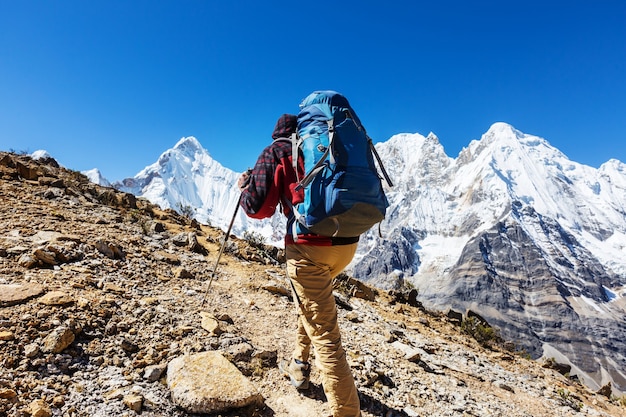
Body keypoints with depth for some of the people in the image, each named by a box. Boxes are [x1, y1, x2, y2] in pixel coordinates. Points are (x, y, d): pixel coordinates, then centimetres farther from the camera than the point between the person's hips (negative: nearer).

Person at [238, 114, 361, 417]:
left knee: (325, 335, 0)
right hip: (347, 243, 7)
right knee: (309, 299, 30)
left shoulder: (275, 152, 5)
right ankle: (299, 364, 42)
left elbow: (258, 208, 0)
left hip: (310, 246, -7)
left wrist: (245, 185, 20)